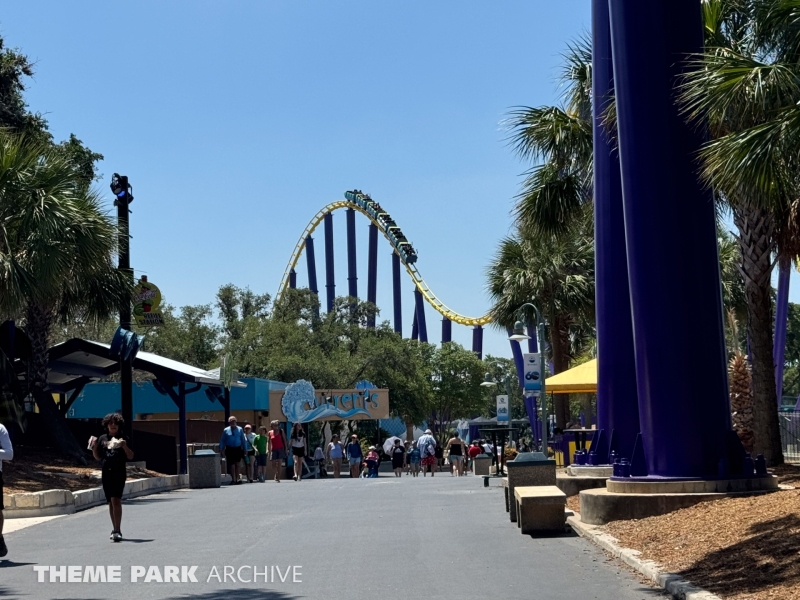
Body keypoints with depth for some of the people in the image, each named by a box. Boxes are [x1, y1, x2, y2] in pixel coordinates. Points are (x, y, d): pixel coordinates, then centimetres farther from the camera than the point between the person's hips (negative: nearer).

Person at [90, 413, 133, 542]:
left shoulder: (122, 439, 4)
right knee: (110, 502, 10)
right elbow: (97, 457, 16)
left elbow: (131, 457, 1)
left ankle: (117, 530, -19)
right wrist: (94, 446, 0)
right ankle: (115, 529, 20)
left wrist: (124, 446, -15)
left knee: (116, 500, -16)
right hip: (106, 473, 4)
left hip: (119, 473, -4)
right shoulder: (102, 438, 12)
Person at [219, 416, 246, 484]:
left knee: (237, 464, 7)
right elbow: (222, 440, 5)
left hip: (238, 449, 1)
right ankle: (233, 479, 8)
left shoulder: (240, 429, 5)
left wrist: (244, 449, 2)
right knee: (231, 465, 0)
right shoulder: (225, 430, 3)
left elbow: (243, 440, 5)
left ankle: (237, 479, 15)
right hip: (229, 450, -1)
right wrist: (221, 450, -1)